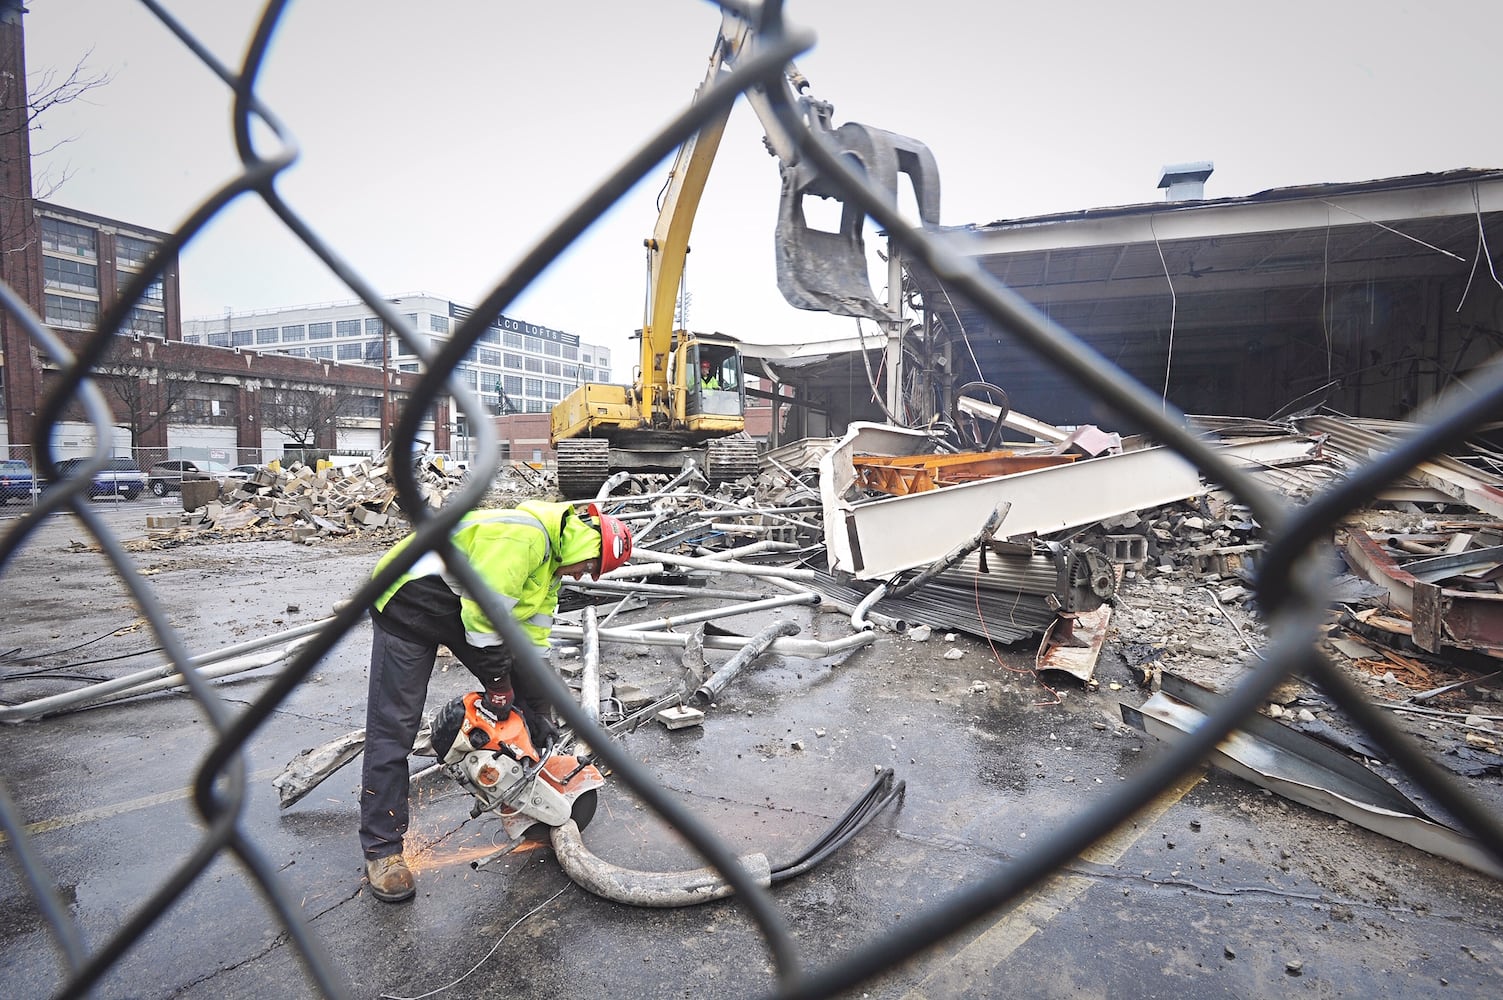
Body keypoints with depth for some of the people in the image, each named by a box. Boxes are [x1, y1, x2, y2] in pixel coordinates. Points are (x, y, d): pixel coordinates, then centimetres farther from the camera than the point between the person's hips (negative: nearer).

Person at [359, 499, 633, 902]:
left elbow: (532, 640, 3)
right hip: (410, 605, -9)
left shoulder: (552, 561, 1)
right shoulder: (524, 536, -30)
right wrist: (499, 684, -17)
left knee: (530, 686, 7)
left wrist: (536, 715, 0)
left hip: (473, 606, 9)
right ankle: (381, 850, 6)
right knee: (393, 728, -6)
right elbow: (485, 612, -30)